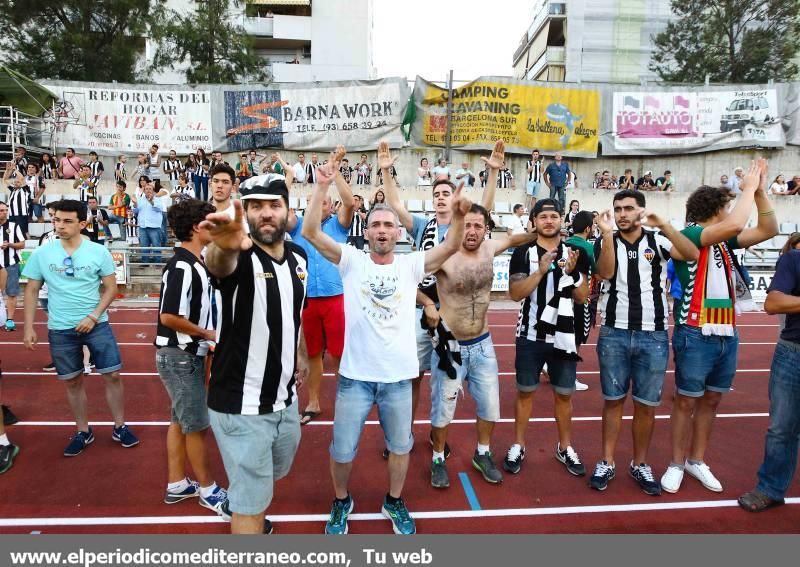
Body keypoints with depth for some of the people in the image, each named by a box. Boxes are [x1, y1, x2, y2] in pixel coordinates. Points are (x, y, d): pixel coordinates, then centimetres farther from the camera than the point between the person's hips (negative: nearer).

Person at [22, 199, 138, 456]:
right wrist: (28, 327, 0)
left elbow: (111, 288, -2)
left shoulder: (99, 252, -6)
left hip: (97, 325, -1)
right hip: (60, 329, 1)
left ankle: (119, 428, 18)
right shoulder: (41, 254, -2)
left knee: (112, 375, 1)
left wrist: (94, 316, -12)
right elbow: (31, 291, 5)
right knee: (73, 381, 11)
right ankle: (83, 432, 27)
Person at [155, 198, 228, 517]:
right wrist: (207, 334, -16)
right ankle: (208, 490, 19)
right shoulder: (182, 267, -22)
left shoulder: (195, 263, 7)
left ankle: (177, 485, 31)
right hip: (179, 355, -9)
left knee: (180, 421, 17)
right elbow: (169, 316, -26)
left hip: (187, 354, 9)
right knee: (196, 425, 4)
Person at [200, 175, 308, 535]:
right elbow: (218, 264, -45)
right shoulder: (240, 256, -19)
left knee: (275, 470, 31)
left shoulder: (299, 257, 1)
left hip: (285, 397, 8)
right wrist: (223, 248, -66)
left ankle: (239, 506, 61)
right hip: (241, 404, -7)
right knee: (253, 502, 6)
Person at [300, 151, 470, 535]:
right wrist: (322, 187, -21)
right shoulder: (351, 261, -4)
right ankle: (341, 502, 42)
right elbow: (311, 232, -14)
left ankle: (394, 502, 45)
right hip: (355, 375, -1)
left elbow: (451, 247, -13)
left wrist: (457, 215, -30)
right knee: (342, 449, 14)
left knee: (400, 445, 19)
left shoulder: (411, 265, -1)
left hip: (398, 376, 1)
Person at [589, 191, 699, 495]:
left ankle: (640, 464, 26)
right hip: (614, 334, 0)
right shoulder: (605, 242, 3)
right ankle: (607, 462, 21)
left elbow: (692, 255, -14)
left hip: (653, 336, 0)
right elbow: (605, 272, -15)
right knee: (613, 401, 9)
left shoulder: (657, 240, 2)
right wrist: (607, 233, -21)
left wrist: (663, 225, -22)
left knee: (646, 405, 9)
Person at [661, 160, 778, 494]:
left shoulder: (725, 241, 11)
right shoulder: (688, 235, -11)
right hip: (696, 335, -7)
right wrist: (749, 187, -11)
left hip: (727, 333, 7)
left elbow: (768, 230, 14)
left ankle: (696, 460, 27)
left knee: (711, 401, 14)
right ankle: (676, 464, 16)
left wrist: (760, 191, 5)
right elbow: (735, 224, -25)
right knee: (686, 402, 2)